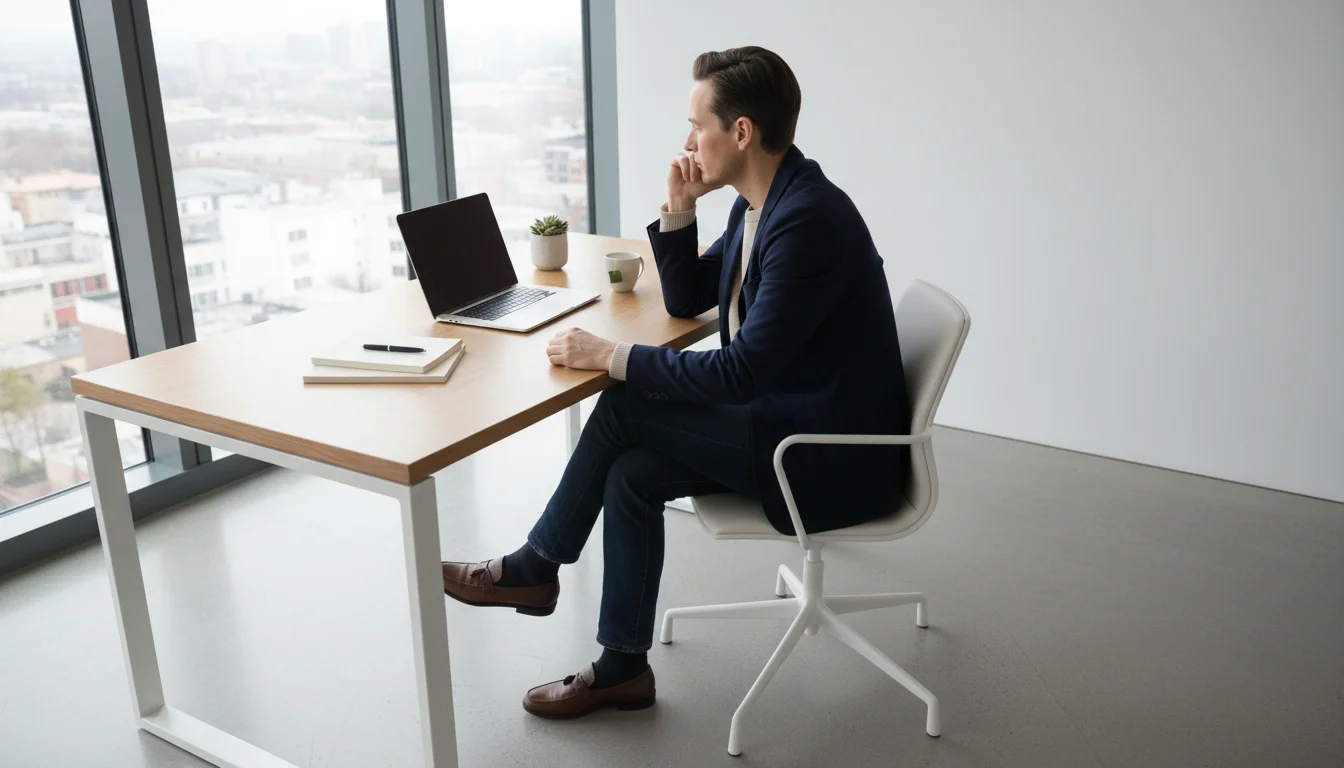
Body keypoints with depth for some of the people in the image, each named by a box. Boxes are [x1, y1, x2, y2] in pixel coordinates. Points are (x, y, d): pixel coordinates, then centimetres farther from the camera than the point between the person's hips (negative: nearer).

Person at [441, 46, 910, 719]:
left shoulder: (808, 219, -24)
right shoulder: (759, 203, 6)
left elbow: (741, 372, -28)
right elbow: (686, 301, 16)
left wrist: (609, 357, -22)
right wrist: (678, 210, 1)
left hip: (832, 457, -9)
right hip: (788, 418, 9)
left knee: (626, 409, -12)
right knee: (631, 472, -4)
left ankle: (534, 567, 9)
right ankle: (622, 667, 9)